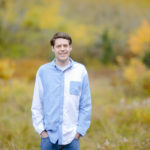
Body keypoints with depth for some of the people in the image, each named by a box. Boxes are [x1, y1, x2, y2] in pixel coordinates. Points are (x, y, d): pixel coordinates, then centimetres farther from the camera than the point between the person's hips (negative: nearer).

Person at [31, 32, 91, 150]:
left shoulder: (81, 70, 2)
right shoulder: (43, 71, 2)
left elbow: (86, 105, 3)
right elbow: (36, 105, 4)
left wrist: (79, 130, -3)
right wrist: (41, 129, -3)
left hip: (72, 137, 0)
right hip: (49, 136, 0)